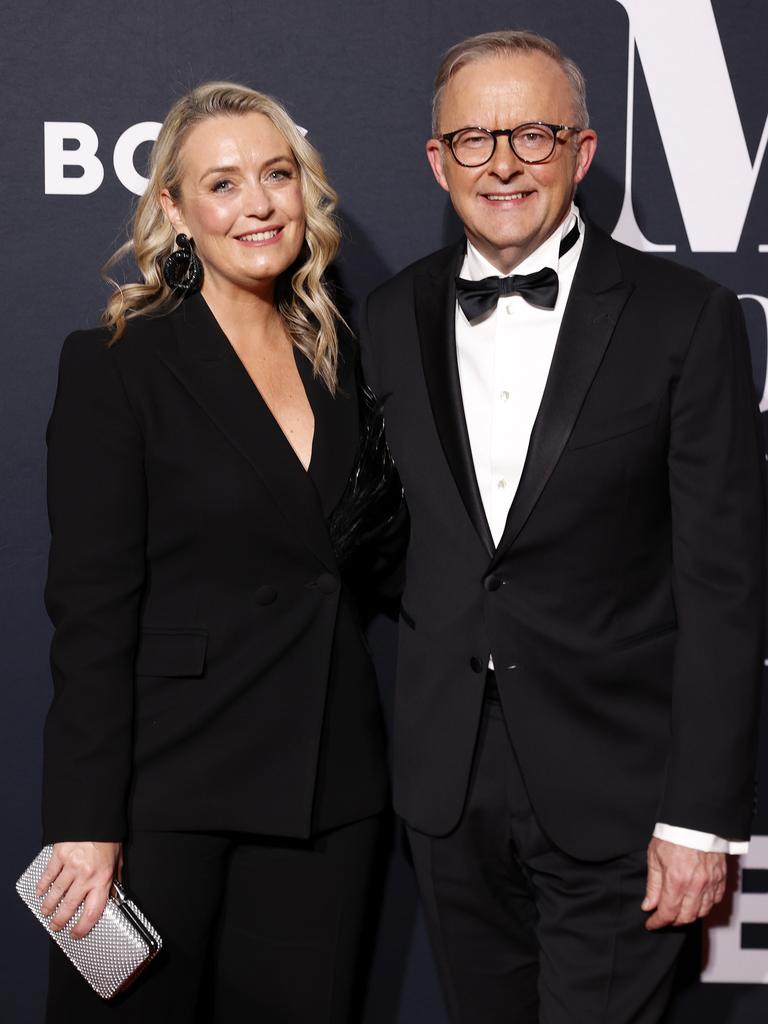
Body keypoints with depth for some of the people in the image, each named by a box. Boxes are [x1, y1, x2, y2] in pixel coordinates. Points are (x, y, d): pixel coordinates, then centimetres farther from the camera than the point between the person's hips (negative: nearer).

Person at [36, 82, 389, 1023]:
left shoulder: (339, 360, 10)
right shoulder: (115, 364, -7)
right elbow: (90, 610, -11)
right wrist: (86, 825, -15)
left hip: (330, 793, 5)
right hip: (170, 791, -4)